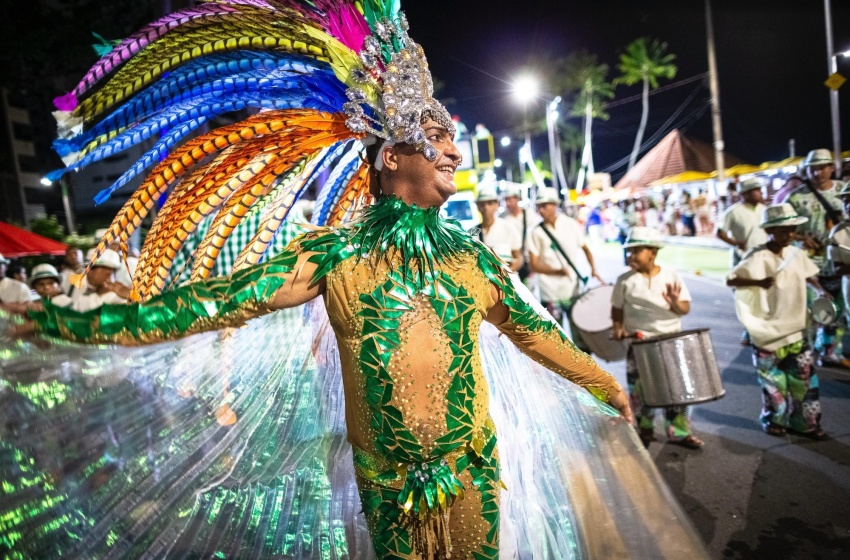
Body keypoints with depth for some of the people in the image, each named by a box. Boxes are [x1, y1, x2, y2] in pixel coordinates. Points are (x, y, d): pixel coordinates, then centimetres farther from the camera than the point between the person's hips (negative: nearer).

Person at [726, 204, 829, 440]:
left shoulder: (797, 254, 2)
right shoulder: (758, 258, -17)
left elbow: (808, 276, 18)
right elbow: (730, 280, -22)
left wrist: (820, 291, 1)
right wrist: (758, 282, -34)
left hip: (795, 327, 6)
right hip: (768, 330, -5)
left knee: (804, 376, 10)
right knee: (773, 379, 9)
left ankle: (805, 422, 24)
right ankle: (772, 419, 27)